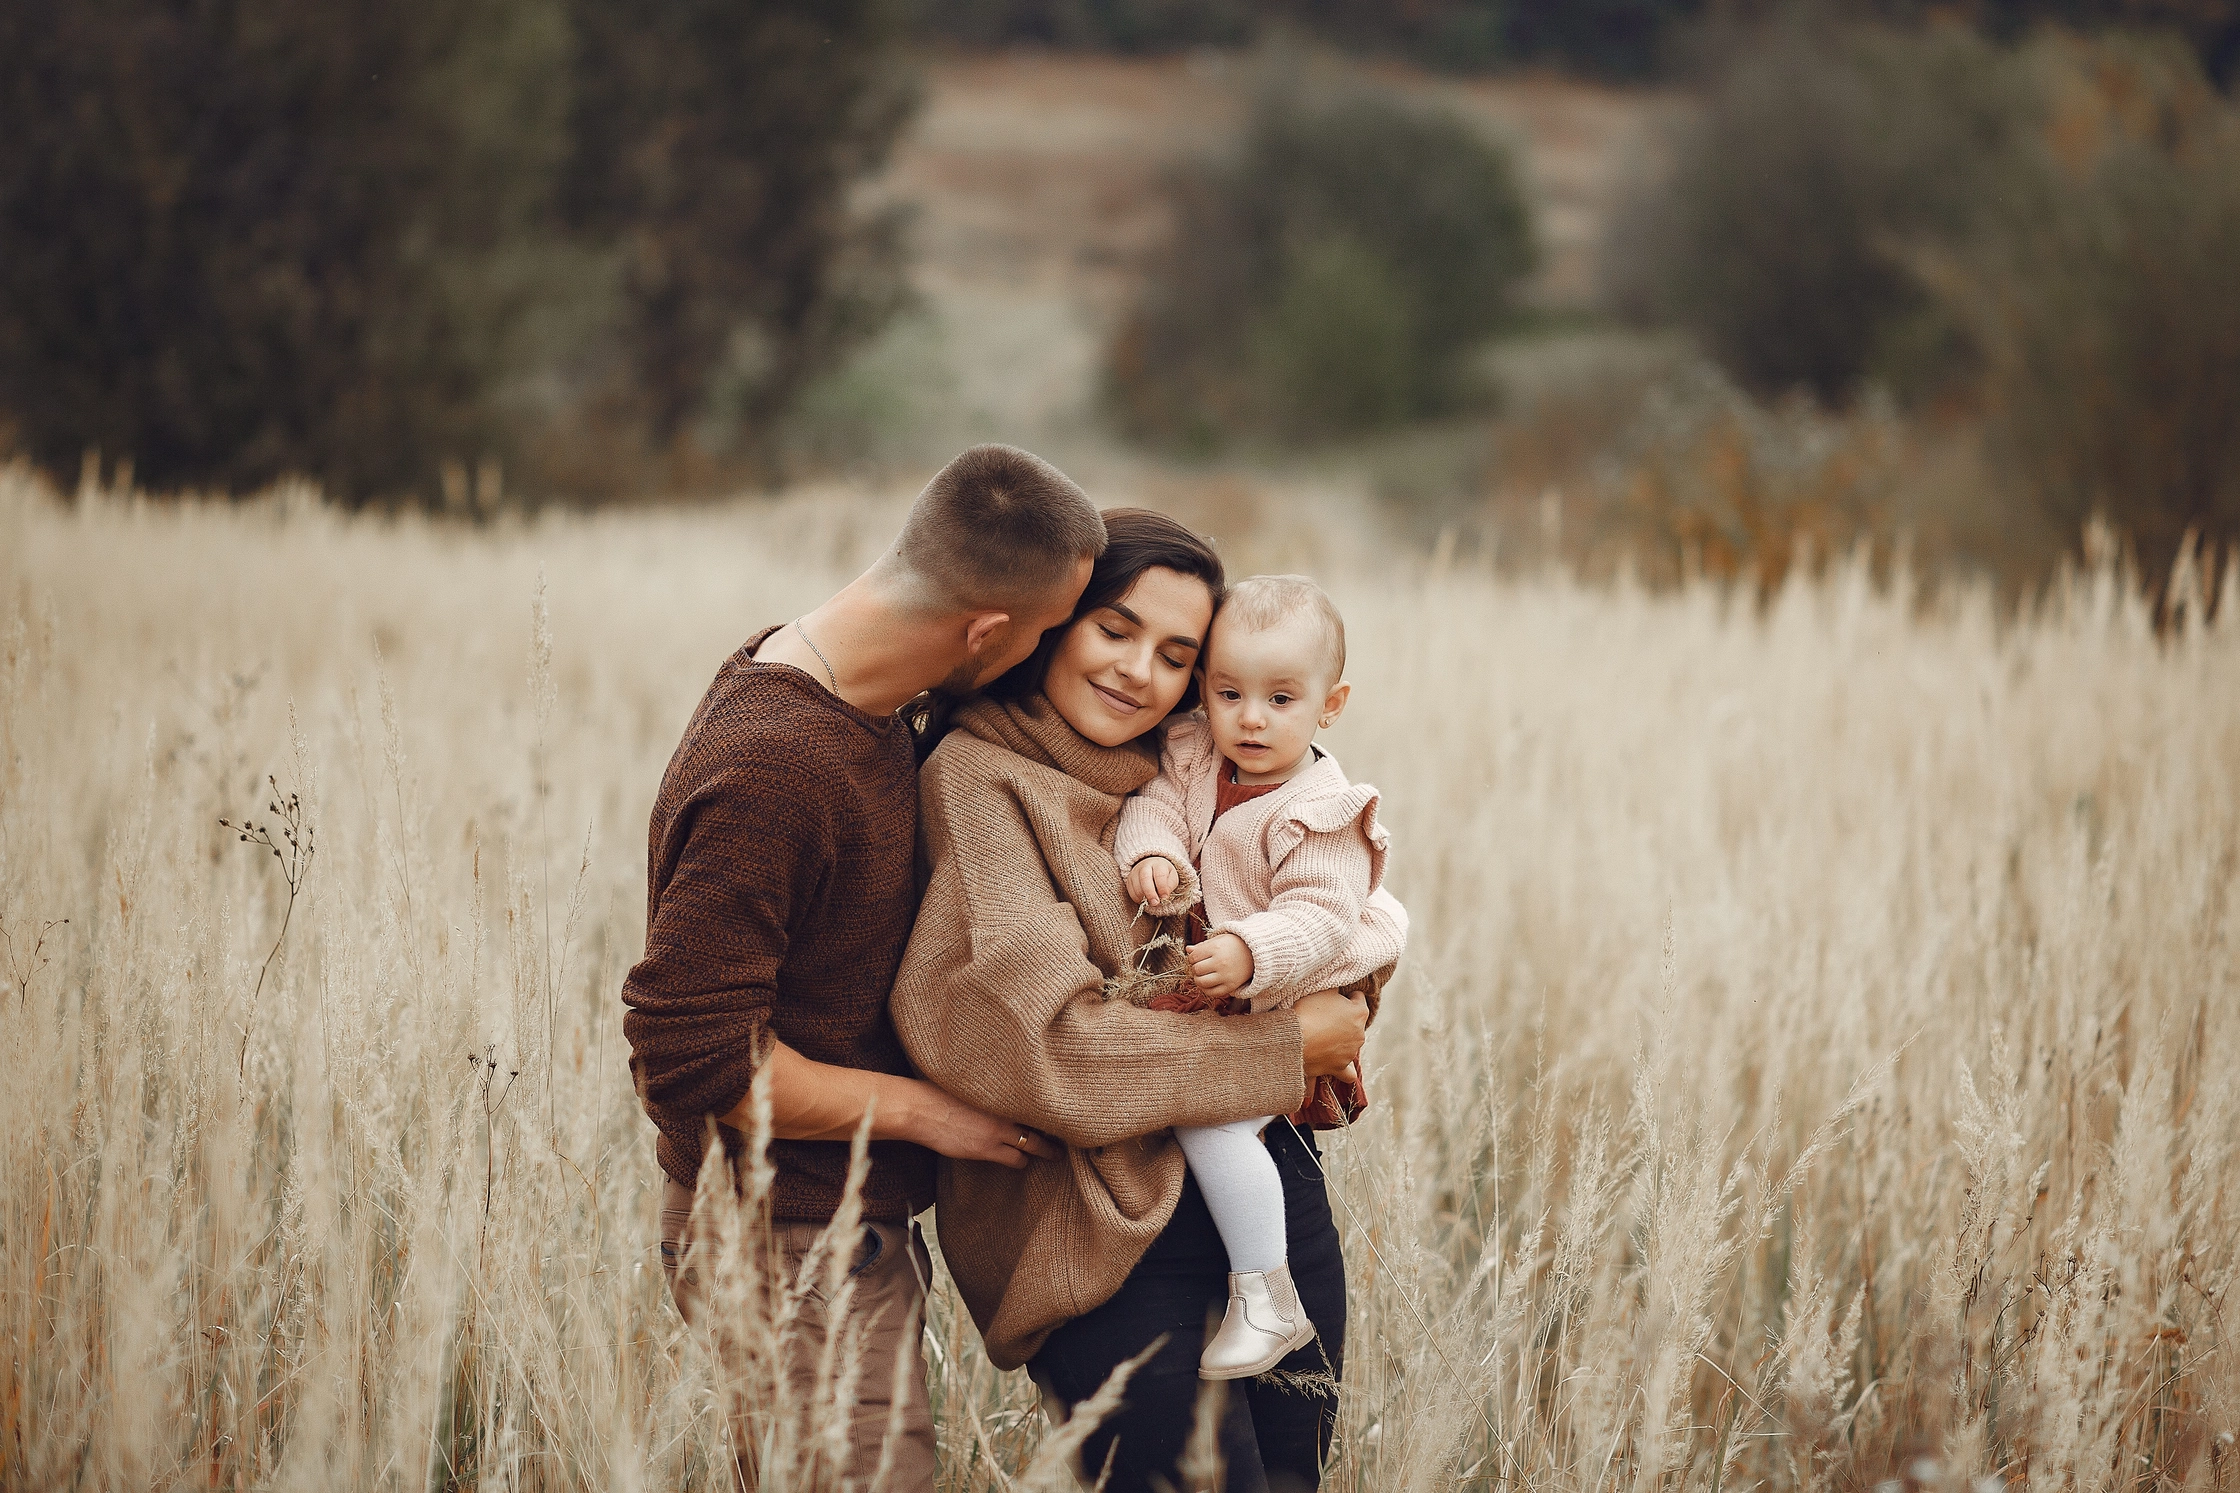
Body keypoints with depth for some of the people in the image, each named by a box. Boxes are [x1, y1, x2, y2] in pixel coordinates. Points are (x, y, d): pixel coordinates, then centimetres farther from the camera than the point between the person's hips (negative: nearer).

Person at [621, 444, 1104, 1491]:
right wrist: (923, 1110, -16)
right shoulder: (774, 768, -26)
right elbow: (692, 1060, -26)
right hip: (789, 1248, -9)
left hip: (857, 1226, 10)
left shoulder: (864, 712, 5)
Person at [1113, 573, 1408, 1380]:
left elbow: (1319, 920, -26)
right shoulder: (1194, 754, -1)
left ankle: (1266, 1301, -20)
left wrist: (1250, 953, -44)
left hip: (1280, 1006, -9)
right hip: (1204, 997, 9)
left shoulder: (1317, 813, -21)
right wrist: (1151, 854, -27)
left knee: (1206, 1116, -26)